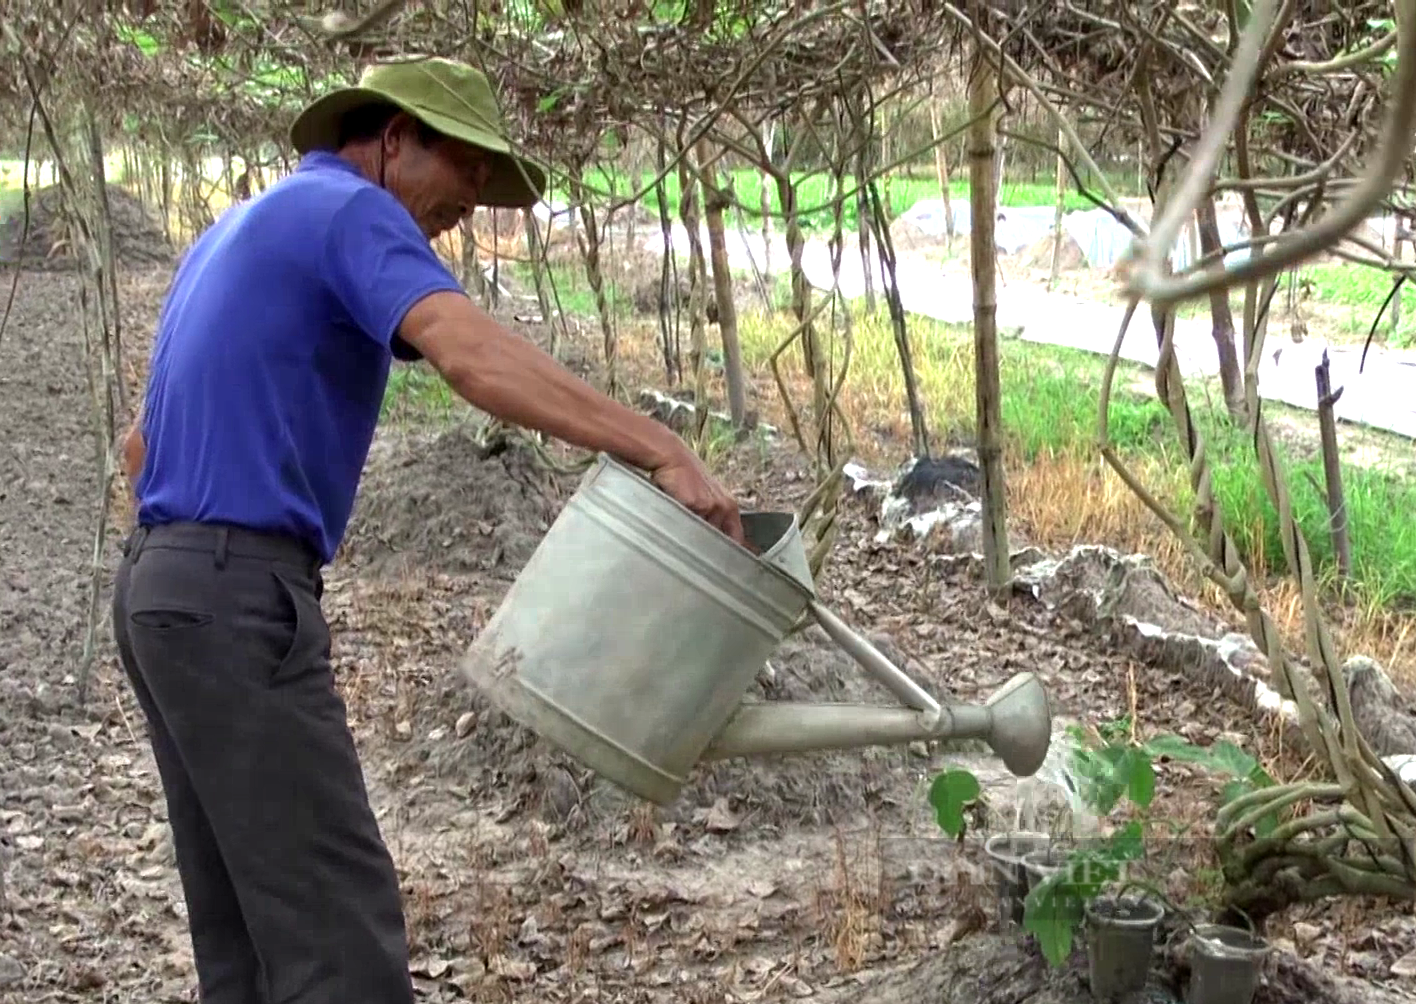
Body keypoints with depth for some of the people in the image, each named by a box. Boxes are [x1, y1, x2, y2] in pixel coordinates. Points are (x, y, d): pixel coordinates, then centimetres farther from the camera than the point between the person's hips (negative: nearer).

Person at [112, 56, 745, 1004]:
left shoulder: (236, 235, 23)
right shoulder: (350, 212, -7)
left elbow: (143, 444, 27)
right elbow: (475, 355, -26)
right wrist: (663, 451, -31)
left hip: (170, 588, 10)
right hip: (236, 601, -10)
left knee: (252, 924, 12)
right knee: (336, 920, -10)